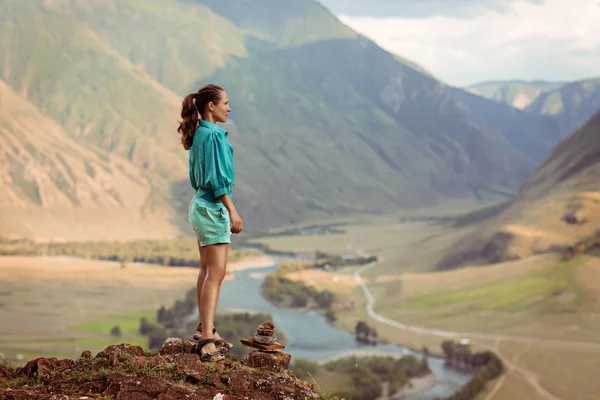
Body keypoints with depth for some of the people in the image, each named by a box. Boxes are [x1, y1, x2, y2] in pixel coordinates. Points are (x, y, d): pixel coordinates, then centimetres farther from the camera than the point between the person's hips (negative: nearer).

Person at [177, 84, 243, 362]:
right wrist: (232, 211, -19)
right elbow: (217, 178, -21)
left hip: (201, 205, 10)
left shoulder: (199, 135, 11)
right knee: (216, 274, -12)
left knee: (207, 271, 17)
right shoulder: (214, 135, -17)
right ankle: (207, 339, -17)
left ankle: (205, 329, 27)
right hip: (214, 208, -10)